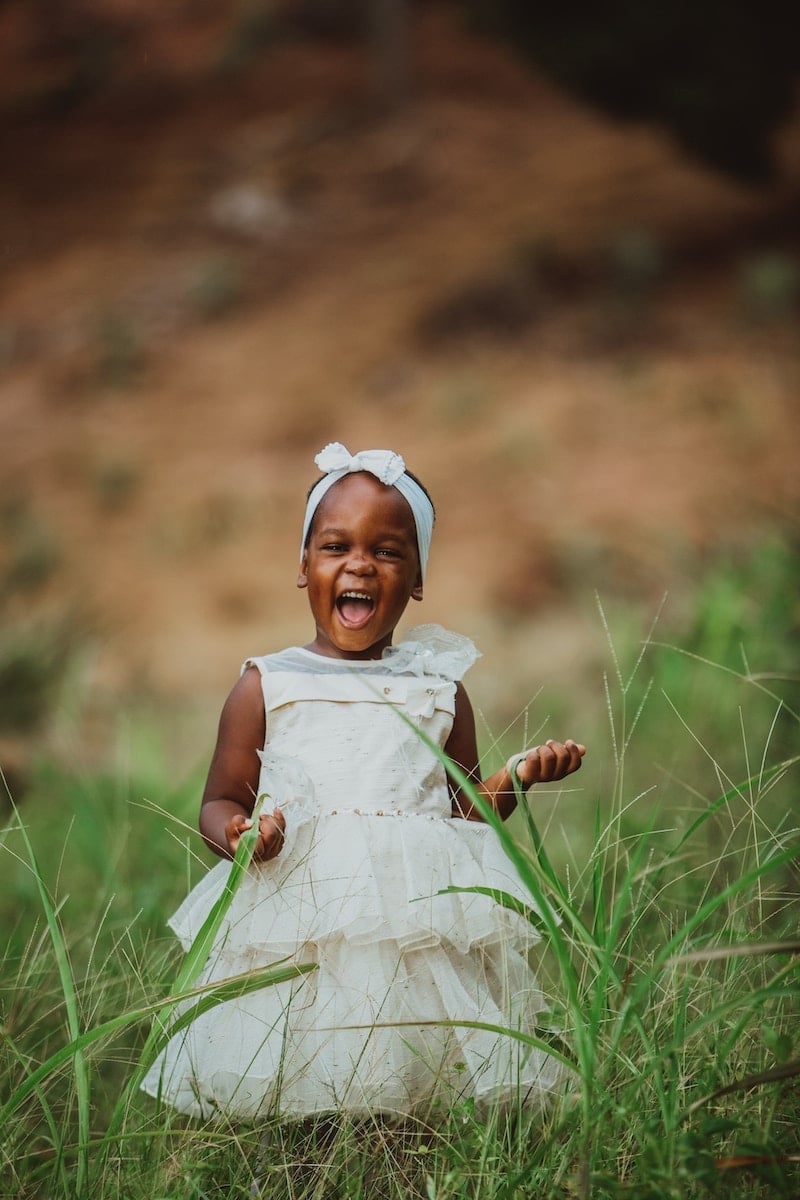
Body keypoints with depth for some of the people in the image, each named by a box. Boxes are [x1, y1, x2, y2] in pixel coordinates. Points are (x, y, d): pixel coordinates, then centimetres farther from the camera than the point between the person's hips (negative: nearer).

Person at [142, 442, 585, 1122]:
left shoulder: (438, 688, 13)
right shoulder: (266, 687, 8)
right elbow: (219, 803, 10)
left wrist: (516, 778, 2)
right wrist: (237, 832, -11)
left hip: (423, 923, 2)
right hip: (298, 931, -1)